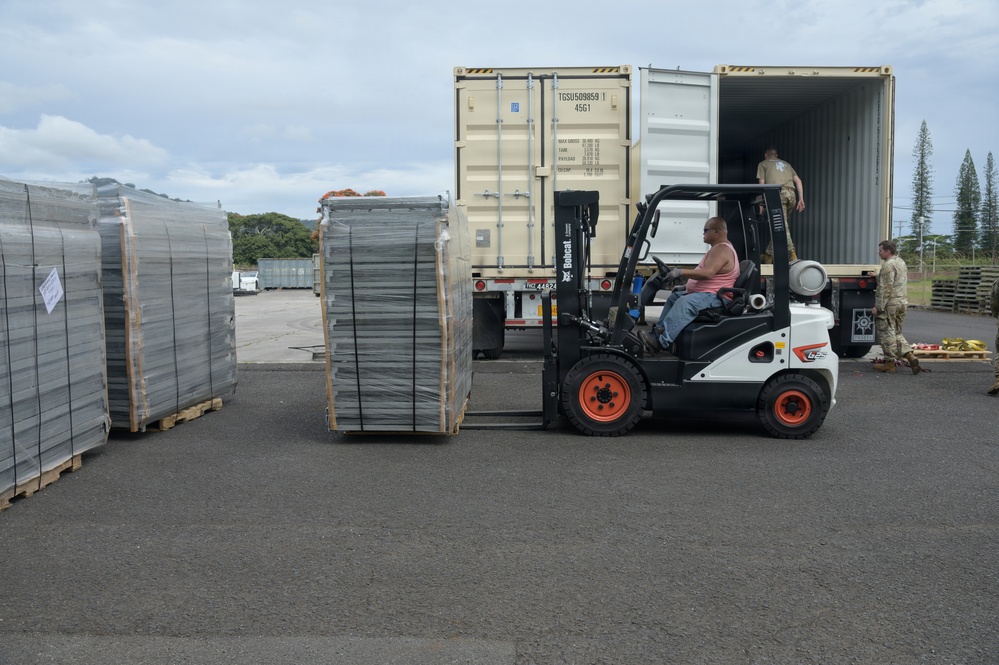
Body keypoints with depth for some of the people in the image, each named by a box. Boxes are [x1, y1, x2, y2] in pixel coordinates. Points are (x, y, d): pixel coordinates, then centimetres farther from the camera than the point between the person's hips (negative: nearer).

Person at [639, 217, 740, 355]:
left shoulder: (722, 250, -17)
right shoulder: (719, 248, 19)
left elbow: (708, 273, -31)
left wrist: (681, 272, -27)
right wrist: (687, 285, 17)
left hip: (713, 296, -12)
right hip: (702, 292, 12)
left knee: (684, 302, -32)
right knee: (674, 297, 16)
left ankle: (660, 341, -40)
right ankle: (658, 331, 7)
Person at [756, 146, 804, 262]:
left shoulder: (763, 164, 22)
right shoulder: (786, 164, 32)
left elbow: (762, 184, 10)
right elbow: (798, 181, 20)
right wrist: (801, 199, 16)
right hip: (791, 194, 5)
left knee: (781, 225, -11)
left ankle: (792, 254, -19)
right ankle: (769, 255, 14)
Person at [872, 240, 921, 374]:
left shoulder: (888, 265, -15)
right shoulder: (901, 262, 16)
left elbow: (886, 288, -19)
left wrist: (878, 307, -17)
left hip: (890, 304, -10)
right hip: (902, 303, 10)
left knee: (886, 333, -1)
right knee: (896, 332, 17)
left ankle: (890, 362, 3)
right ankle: (909, 355, 4)